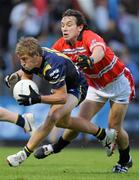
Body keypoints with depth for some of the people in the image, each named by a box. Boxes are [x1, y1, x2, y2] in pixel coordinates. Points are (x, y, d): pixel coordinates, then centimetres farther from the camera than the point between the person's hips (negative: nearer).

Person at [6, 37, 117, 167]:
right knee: (62, 121, 27)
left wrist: (38, 99, -48)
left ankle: (24, 154, -25)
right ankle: (104, 135, 40)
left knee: (53, 117, -30)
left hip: (75, 88, -10)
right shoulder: (30, 58, -20)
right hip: (62, 86, 10)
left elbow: (62, 97, -38)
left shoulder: (52, 67, -42)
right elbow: (26, 75, 3)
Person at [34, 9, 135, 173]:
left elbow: (99, 50, -55)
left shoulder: (90, 37, -32)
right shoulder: (62, 45, -11)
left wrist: (90, 60, -78)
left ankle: (125, 161, 22)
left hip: (118, 83, -5)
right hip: (96, 85, 5)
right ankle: (55, 148, 20)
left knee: (114, 127, -4)